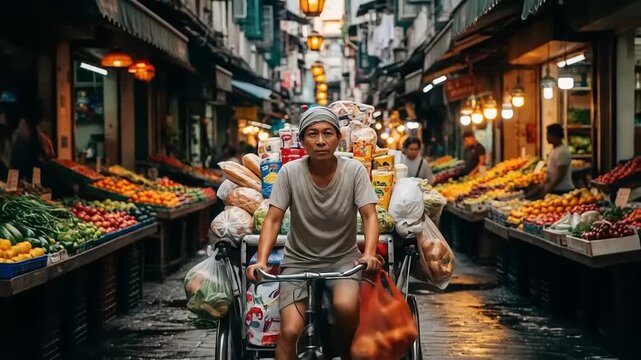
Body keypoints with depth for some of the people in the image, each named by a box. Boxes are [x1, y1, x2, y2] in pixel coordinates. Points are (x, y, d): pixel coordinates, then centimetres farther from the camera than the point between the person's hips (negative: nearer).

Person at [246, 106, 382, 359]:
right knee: (289, 331, -19)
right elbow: (273, 219, -10)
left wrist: (369, 254, -30)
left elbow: (369, 216, -12)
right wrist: (261, 261, -25)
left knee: (346, 306, -31)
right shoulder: (289, 172, -9)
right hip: (299, 261, 0)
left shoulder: (354, 170, -9)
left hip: (343, 258, 0)